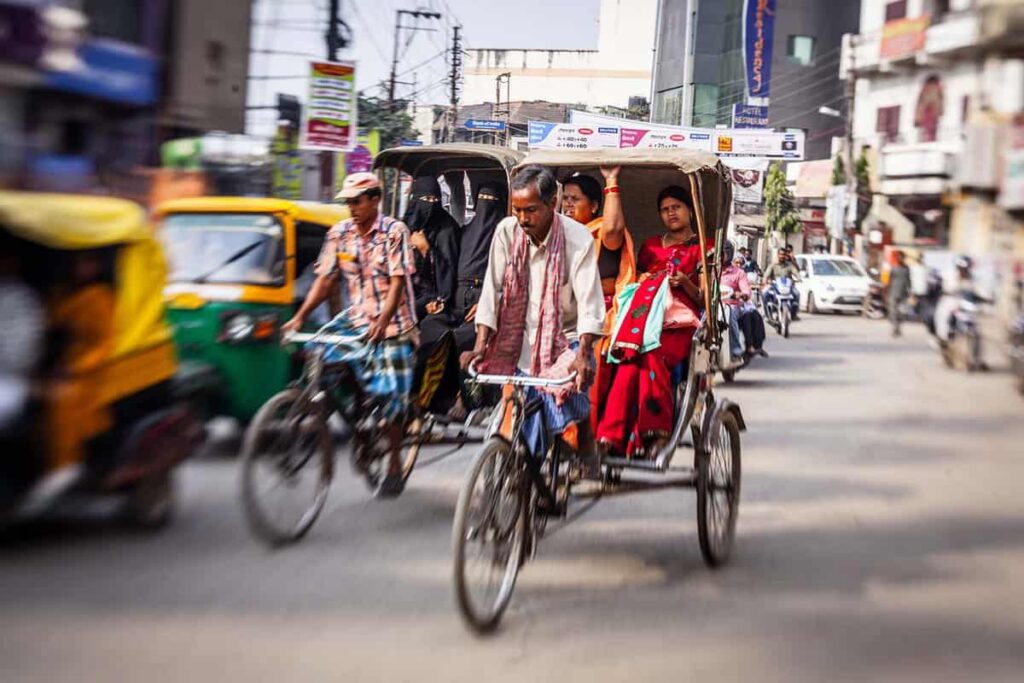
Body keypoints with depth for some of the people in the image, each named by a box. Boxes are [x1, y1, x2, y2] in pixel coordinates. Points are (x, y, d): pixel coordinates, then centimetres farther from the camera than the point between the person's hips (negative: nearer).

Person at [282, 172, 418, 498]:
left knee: (392, 394, -5)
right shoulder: (339, 234, 3)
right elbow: (324, 279, 3)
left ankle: (394, 466, 11)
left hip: (391, 324, -5)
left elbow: (397, 283, -16)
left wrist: (381, 323, -30)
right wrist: (299, 317, -10)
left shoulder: (394, 231, -10)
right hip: (357, 317, 5)